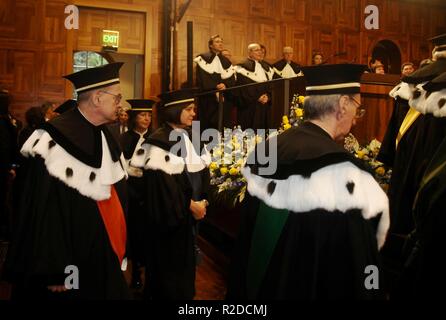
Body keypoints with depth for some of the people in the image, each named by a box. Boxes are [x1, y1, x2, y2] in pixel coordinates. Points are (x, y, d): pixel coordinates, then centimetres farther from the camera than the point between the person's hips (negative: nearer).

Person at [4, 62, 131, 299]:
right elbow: (43, 215, -20)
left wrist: (119, 253, 14)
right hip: (71, 271, -7)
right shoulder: (55, 141, -18)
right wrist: (53, 273, -18)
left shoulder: (106, 139, 8)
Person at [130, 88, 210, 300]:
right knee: (168, 267, 6)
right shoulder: (160, 141, -16)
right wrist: (189, 205, -16)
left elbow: (200, 172, 11)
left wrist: (201, 201, -2)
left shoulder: (188, 137, 8)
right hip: (168, 216, -7)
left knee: (183, 265, 17)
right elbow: (162, 183, -22)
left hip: (186, 216, 8)